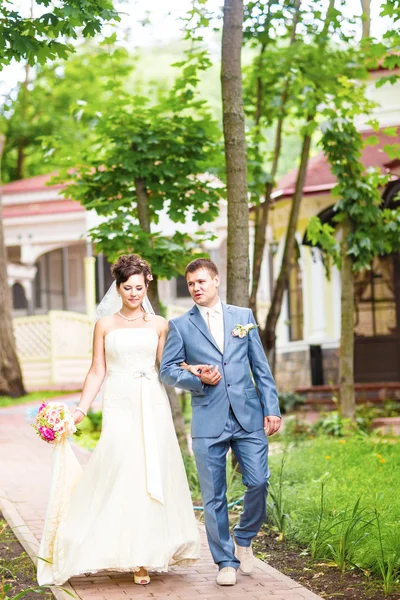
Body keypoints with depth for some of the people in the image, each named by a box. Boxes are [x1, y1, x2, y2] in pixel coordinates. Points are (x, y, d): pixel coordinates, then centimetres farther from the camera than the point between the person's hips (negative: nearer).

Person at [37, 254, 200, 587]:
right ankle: (124, 552, -1)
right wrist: (80, 410, 1)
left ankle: (147, 554, 5)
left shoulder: (159, 325, 10)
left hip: (153, 406, 1)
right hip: (119, 406, -1)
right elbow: (97, 372, 8)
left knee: (153, 477, -1)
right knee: (119, 476, -9)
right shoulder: (105, 325, 8)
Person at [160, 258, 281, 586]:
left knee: (259, 482, -5)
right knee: (214, 496, 2)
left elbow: (261, 367, 10)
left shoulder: (244, 316, 11)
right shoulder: (181, 325, 6)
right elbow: (167, 369, 6)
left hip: (249, 416, 1)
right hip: (208, 421, -1)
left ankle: (244, 539, 22)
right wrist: (198, 379, -11)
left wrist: (272, 408, 4)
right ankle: (226, 561, 15)